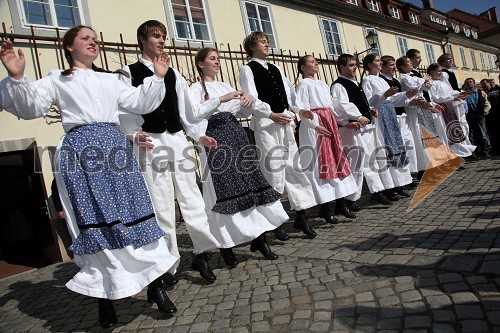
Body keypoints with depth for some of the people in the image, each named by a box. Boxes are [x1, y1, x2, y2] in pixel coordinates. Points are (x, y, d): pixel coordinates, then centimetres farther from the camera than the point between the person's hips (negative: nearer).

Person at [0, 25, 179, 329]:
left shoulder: (111, 80, 26)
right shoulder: (57, 80, 16)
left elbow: (141, 103, 22)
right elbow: (30, 107, 4)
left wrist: (158, 78, 15)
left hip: (116, 148, 3)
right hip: (81, 152, -3)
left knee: (134, 215, -3)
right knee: (94, 221, -5)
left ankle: (154, 284, 4)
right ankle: (105, 295, 7)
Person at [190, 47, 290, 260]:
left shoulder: (225, 86, 22)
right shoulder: (196, 88, 4)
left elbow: (244, 113, 20)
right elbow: (195, 113, -15)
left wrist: (250, 100, 0)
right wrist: (221, 99, -20)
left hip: (236, 136, 6)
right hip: (216, 139, -6)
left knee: (251, 182, 0)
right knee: (224, 188, -7)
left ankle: (259, 237, 6)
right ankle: (225, 243, 4)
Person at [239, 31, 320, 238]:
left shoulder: (275, 69, 24)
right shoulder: (247, 69, 2)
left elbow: (289, 93, 17)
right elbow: (251, 99, -11)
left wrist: (300, 110, 0)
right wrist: (271, 115, -23)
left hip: (285, 121, 7)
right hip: (265, 123, -7)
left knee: (293, 167, 6)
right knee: (273, 169, -8)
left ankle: (301, 215, 14)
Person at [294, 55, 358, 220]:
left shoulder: (322, 84, 22)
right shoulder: (304, 84, -3)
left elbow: (332, 106, 22)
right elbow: (303, 109, -14)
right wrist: (315, 125, -23)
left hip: (330, 123, 8)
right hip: (315, 125, -8)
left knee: (337, 160, 6)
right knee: (320, 164, -7)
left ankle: (341, 203, 12)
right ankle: (325, 206, -1)